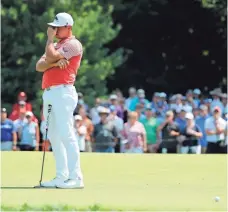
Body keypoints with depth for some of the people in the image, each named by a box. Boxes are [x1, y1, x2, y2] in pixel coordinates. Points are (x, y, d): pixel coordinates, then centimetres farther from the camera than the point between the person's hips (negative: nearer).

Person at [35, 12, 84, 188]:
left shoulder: (73, 44, -3)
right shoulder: (55, 46, 23)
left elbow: (50, 57, -15)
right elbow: (39, 66, 9)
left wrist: (50, 38, 0)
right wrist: (55, 62, -9)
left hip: (63, 93, -9)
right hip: (48, 93, 9)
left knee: (66, 134, -16)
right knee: (54, 136, 8)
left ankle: (75, 178, -21)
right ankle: (62, 177, 11)